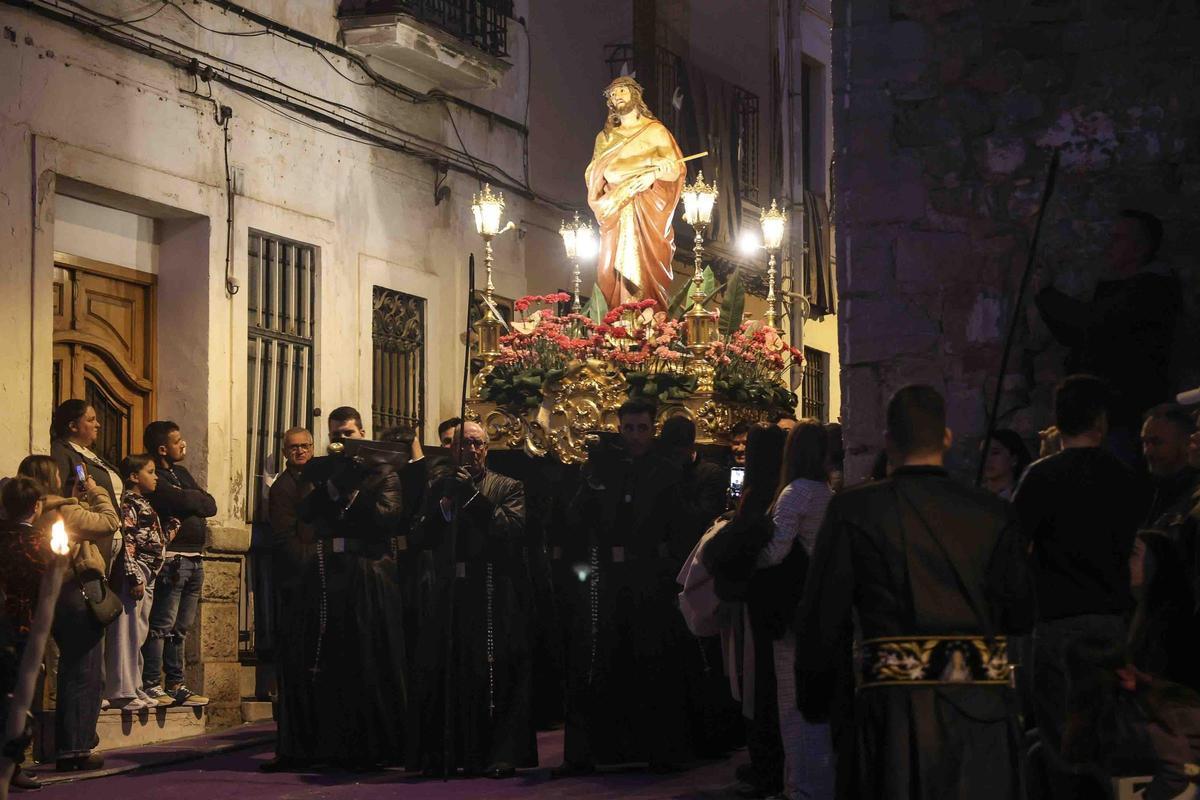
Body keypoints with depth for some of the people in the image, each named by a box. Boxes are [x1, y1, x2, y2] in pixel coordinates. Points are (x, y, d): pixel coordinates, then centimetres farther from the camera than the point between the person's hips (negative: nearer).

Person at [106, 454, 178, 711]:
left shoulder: (144, 505, 20)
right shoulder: (129, 503, -10)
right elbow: (127, 543, -18)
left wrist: (172, 526, 11)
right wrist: (134, 578, -22)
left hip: (147, 576, 10)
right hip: (134, 574, -10)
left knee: (139, 633, 14)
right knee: (128, 632, -7)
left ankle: (135, 689, 21)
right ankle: (122, 692, -5)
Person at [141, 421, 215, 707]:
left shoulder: (181, 474, 20)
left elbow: (211, 506, 10)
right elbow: (184, 503, -19)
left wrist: (189, 502, -6)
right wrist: (197, 501, 0)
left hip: (194, 559, 9)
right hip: (172, 560, -9)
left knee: (180, 627, 12)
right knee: (162, 626, -8)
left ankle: (175, 684, 16)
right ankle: (151, 685, -6)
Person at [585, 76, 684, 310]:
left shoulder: (655, 131, 6)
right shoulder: (605, 137, 18)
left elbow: (675, 171, -1)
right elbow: (592, 176, 17)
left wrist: (657, 171, -23)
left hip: (647, 215, -3)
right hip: (615, 215, 3)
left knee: (645, 272, -10)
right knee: (611, 272, -6)